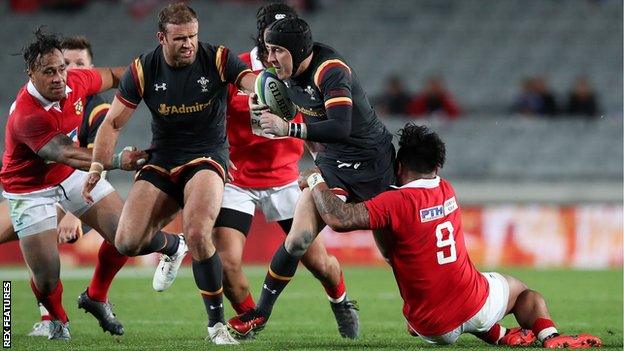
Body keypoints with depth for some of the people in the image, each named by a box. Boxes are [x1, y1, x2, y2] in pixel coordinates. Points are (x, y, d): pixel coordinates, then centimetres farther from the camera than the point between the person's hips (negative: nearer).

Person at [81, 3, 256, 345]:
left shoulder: (218, 60, -11)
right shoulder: (143, 69, -6)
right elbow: (113, 121, 0)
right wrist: (97, 166, -11)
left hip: (206, 159, -3)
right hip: (161, 162, 3)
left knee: (197, 235, -29)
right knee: (127, 242, -9)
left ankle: (216, 322, -13)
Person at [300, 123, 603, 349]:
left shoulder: (395, 203, -17)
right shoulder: (447, 192, 4)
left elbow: (339, 219, -27)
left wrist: (316, 181, -11)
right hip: (478, 306, 3)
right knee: (521, 290, 34)